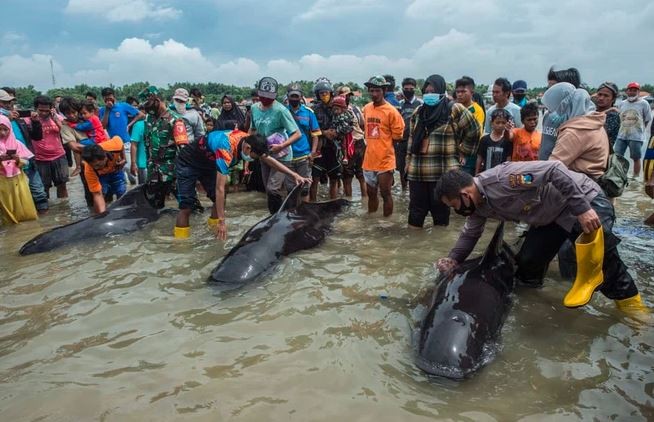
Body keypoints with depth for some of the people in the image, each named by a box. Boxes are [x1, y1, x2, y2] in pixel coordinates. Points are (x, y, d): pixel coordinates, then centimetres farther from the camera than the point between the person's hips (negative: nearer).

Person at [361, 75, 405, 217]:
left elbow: (398, 136, -7)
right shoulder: (366, 109, 6)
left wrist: (384, 143, 1)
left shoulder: (391, 111, -12)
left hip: (385, 160, -6)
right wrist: (373, 143, 12)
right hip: (369, 159, 6)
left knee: (385, 194, 5)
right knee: (371, 194, 18)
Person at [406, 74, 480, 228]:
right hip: (417, 171, 5)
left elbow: (473, 131, 1)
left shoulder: (454, 109, -5)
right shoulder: (419, 111, 13)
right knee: (416, 209, 11)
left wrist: (459, 150, 3)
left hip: (442, 172, -4)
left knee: (441, 210, 7)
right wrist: (408, 162, 15)